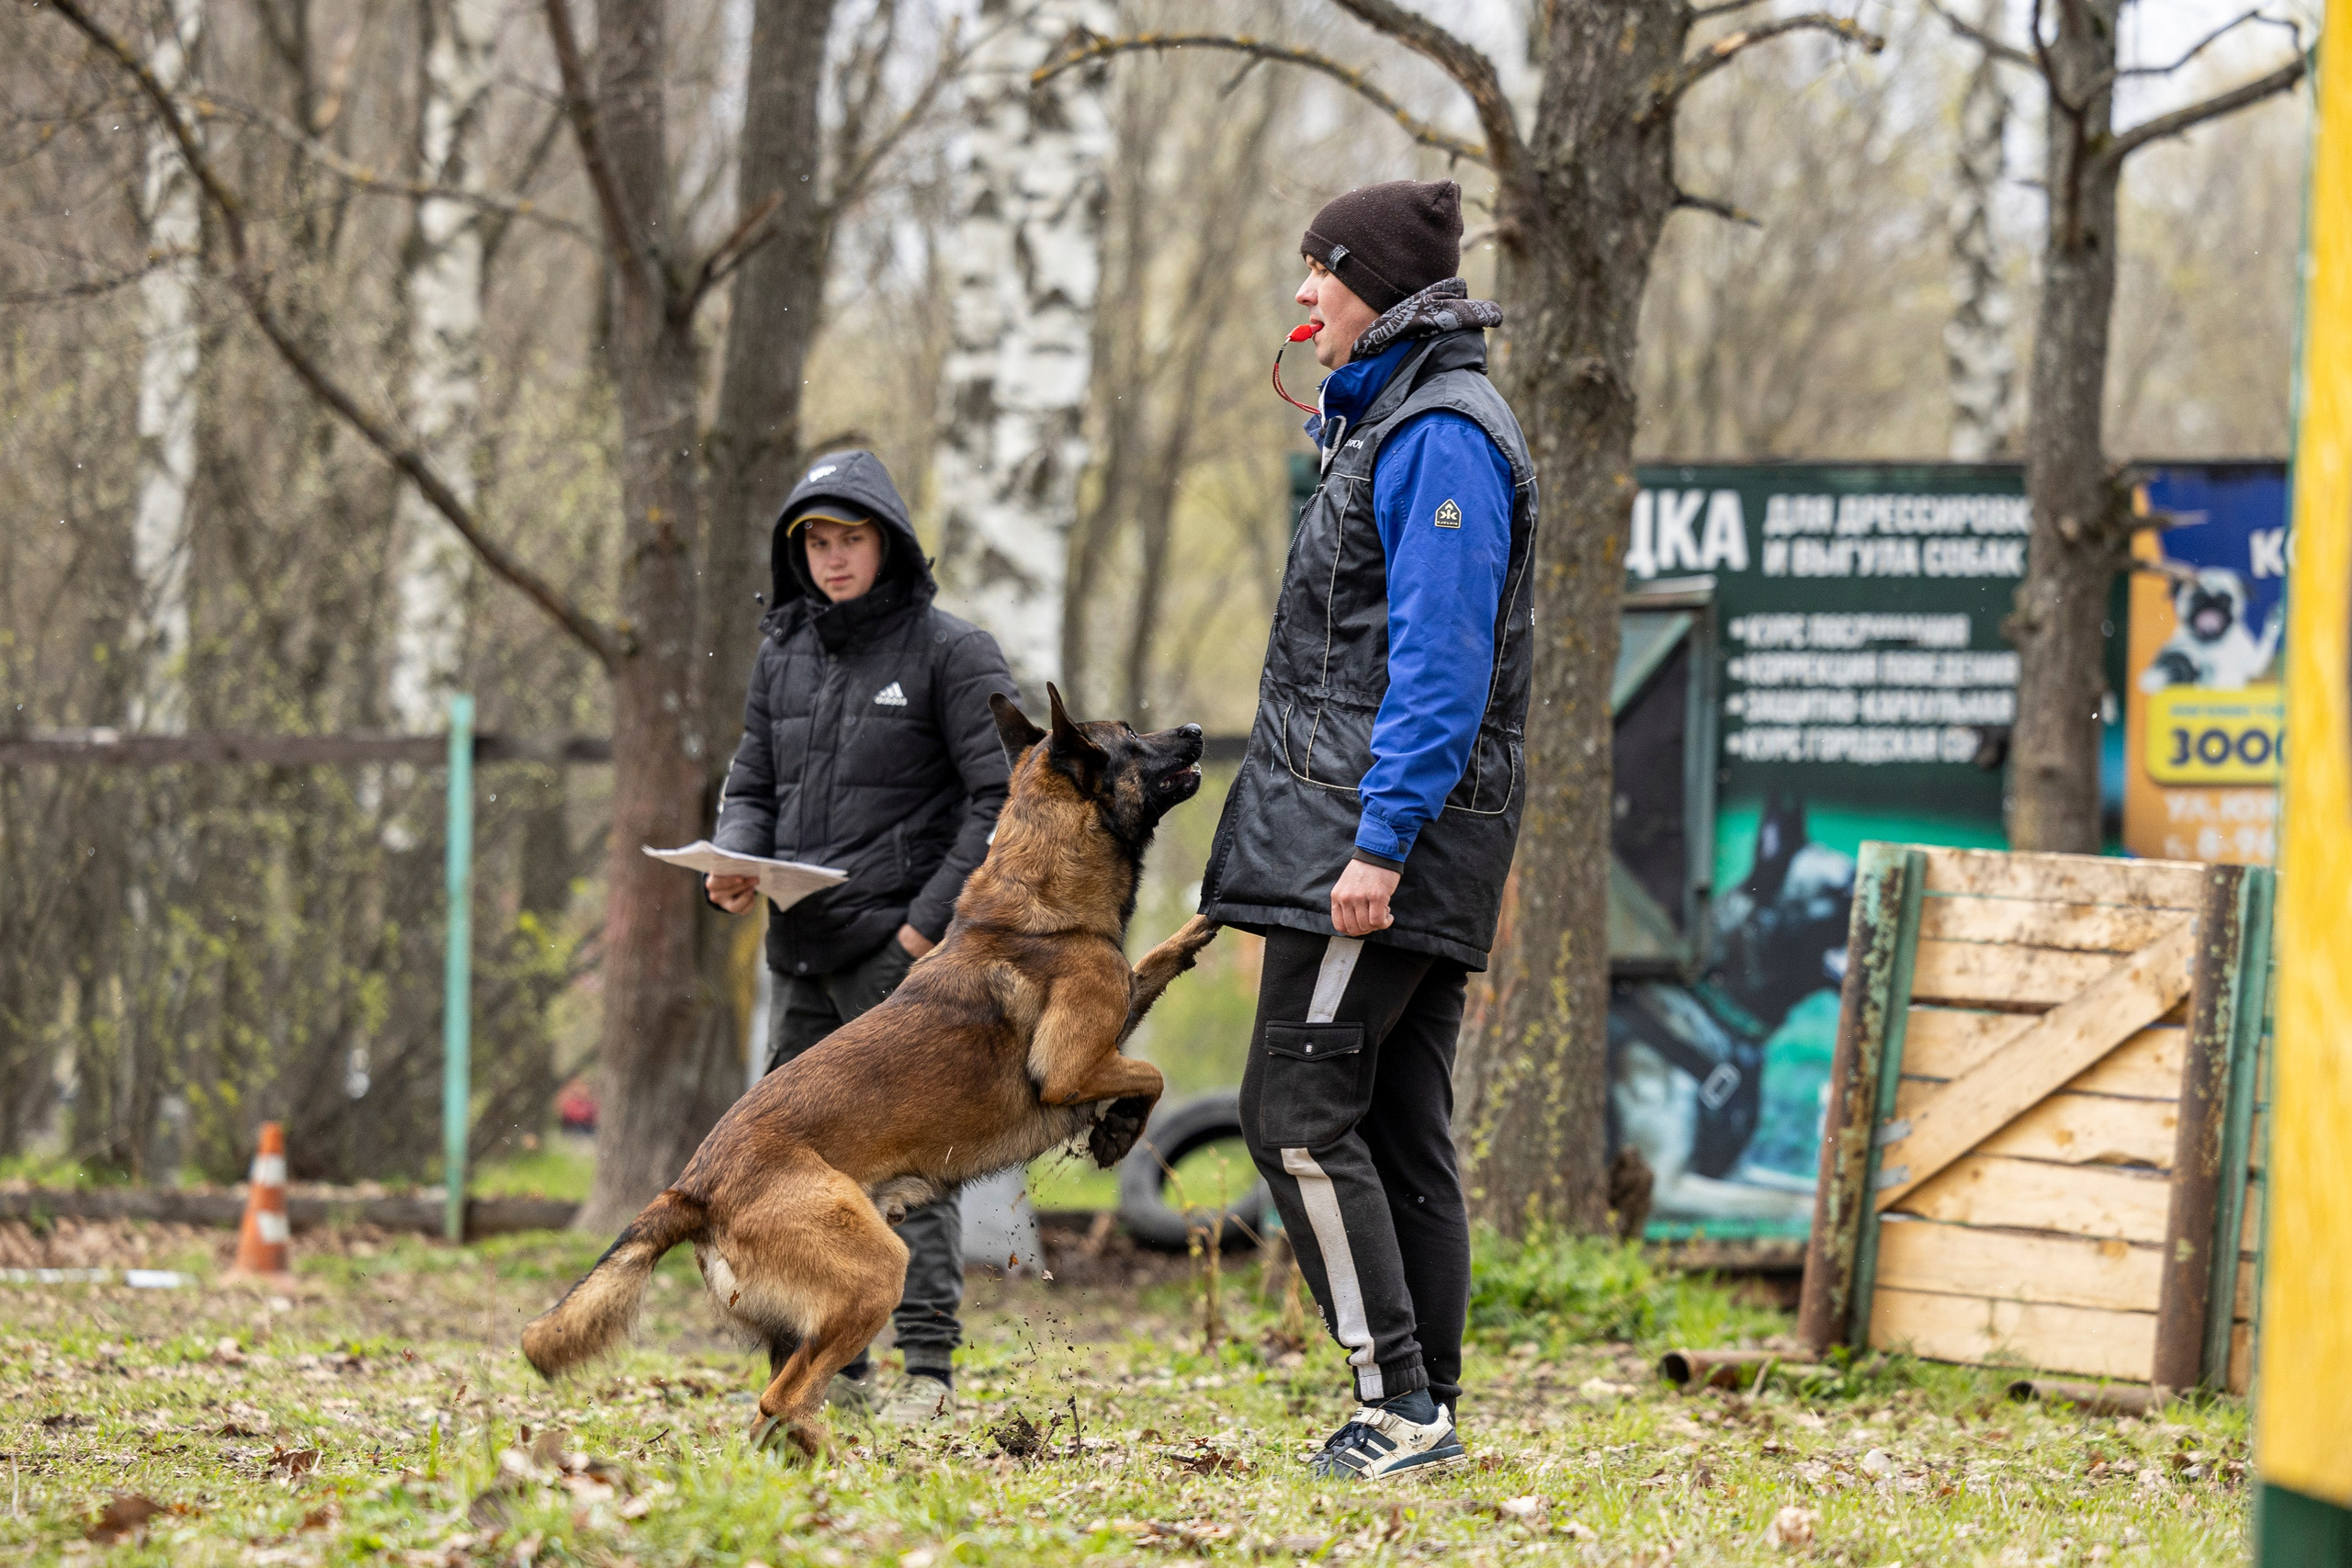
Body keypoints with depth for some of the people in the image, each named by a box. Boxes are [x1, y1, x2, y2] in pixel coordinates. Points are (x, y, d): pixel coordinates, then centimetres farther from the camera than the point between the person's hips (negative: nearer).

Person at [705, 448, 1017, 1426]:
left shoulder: (949, 652, -4)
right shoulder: (784, 654, 14)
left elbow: (1003, 797, -6)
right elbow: (751, 784, 20)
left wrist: (934, 917, -13)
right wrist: (735, 861, -2)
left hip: (901, 946, -6)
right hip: (802, 948, 7)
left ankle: (929, 1369, -7)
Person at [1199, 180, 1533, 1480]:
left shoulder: (1443, 436, -13)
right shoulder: (1385, 421, 19)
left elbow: (1440, 662, -21)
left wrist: (1379, 841, -25)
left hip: (1379, 838, -10)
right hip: (1392, 842, 10)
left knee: (1298, 1111, -12)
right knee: (1399, 1130, 9)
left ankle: (1398, 1402, -12)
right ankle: (1424, 1410, 11)